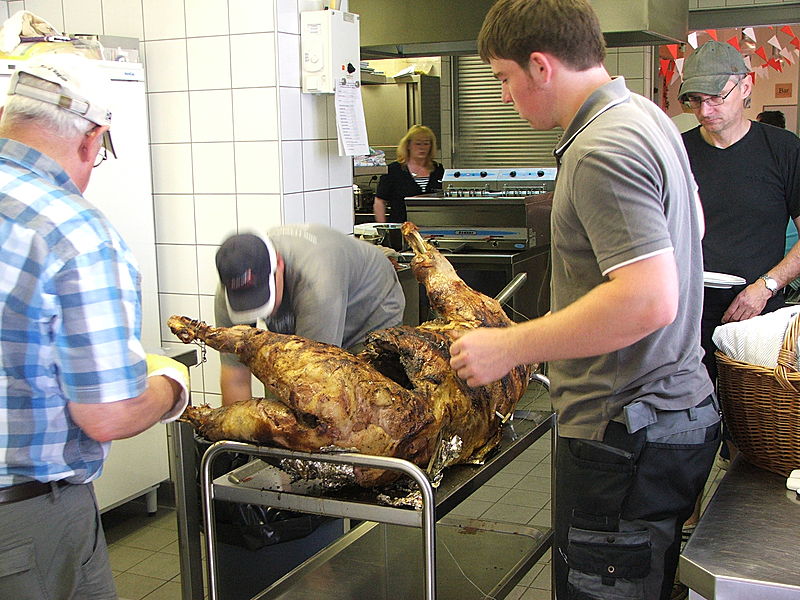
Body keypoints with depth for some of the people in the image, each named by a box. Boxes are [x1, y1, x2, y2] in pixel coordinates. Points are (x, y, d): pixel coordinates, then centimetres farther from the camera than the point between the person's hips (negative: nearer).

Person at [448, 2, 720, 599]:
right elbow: (687, 230, 25)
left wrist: (510, 347, -23)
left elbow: (649, 300, -30)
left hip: (625, 433, -10)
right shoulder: (645, 116, 11)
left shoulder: (601, 153, -22)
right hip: (678, 408, 10)